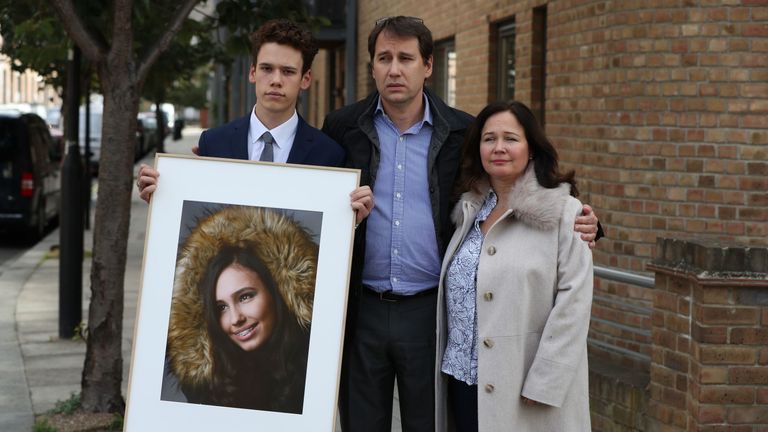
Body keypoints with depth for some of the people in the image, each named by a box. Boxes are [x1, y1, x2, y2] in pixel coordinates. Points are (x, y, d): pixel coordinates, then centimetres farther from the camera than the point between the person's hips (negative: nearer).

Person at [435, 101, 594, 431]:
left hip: (522, 386, -5)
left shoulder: (563, 213, -7)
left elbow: (572, 304, -12)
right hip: (464, 381, 5)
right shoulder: (469, 211, 12)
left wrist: (543, 384, -16)